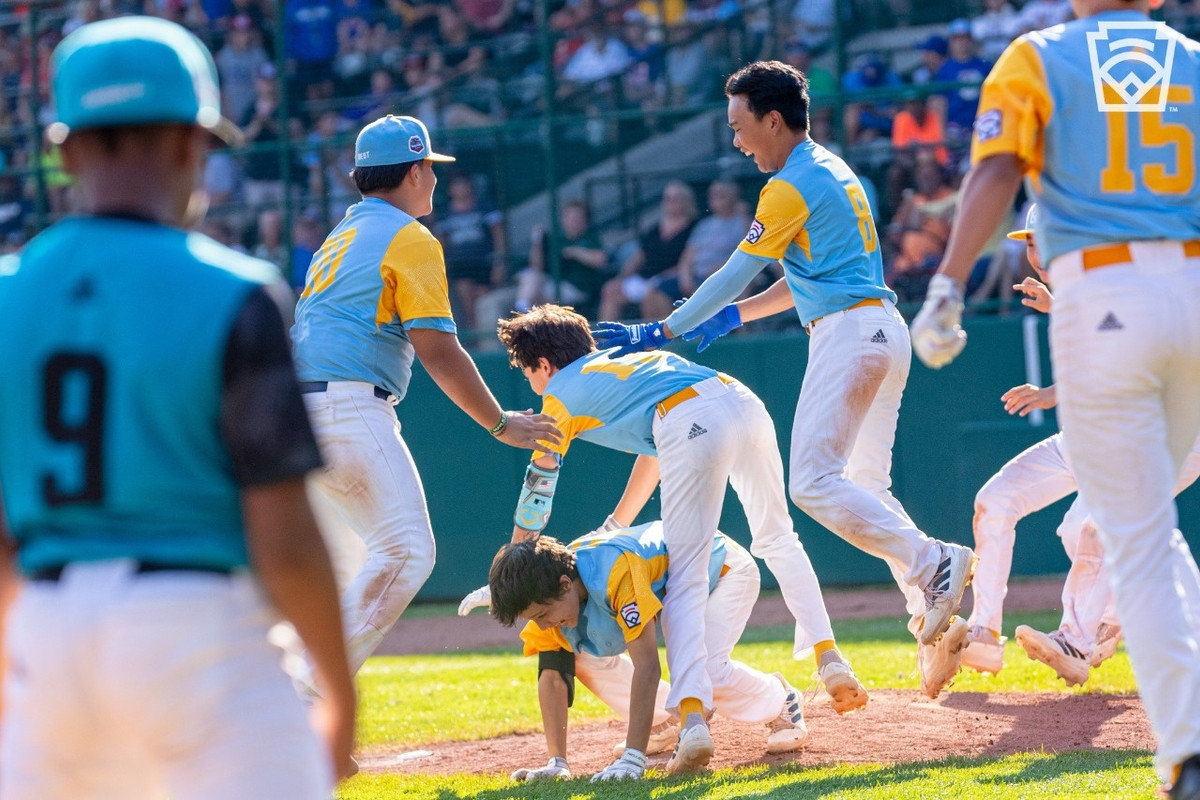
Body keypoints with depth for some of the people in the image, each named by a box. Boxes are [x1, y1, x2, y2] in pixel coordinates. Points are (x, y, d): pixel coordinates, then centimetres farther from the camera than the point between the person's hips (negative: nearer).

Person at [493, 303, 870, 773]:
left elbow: (537, 492, 24)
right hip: (744, 402, 6)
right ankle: (828, 658, 10)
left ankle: (692, 718, -18)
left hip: (690, 426, -6)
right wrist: (616, 527, 56)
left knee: (685, 579, -2)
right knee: (778, 542, 25)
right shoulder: (625, 358, 40)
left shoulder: (561, 395, 22)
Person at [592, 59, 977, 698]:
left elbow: (736, 273, -7)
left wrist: (661, 332, -1)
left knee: (813, 484, -14)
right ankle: (936, 621, 3)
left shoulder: (794, 186, -9)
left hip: (848, 334, -10)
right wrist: (736, 314, 22)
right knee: (863, 491, 11)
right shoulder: (835, 173, 21)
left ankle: (935, 564, -22)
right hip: (886, 333, 10)